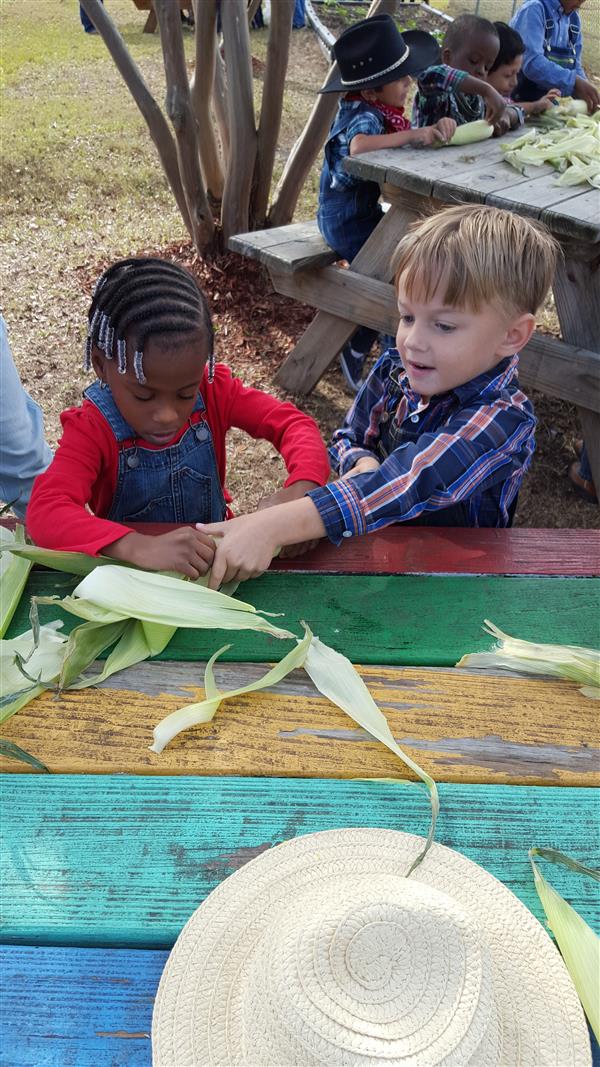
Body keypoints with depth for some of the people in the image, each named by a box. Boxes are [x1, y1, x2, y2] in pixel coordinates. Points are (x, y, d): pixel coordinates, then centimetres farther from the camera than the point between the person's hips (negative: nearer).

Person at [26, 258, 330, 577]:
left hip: (213, 554, 3)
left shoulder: (214, 391, -11)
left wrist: (299, 491, -31)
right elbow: (44, 511, -33)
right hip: (127, 571, -2)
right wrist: (140, 547, -49)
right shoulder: (93, 428, -20)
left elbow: (293, 423, -10)